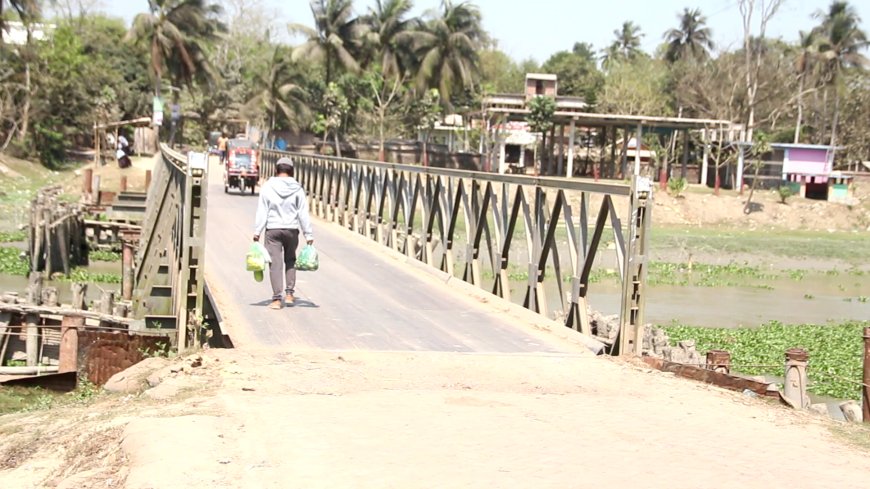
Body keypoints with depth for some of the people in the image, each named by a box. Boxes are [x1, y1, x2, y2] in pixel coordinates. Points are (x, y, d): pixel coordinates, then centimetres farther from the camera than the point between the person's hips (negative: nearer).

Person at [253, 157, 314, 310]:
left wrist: (257, 231, 0)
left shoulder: (267, 187, -4)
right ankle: (289, 294, 16)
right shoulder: (297, 188, -2)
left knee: (275, 263, -1)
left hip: (273, 230, -1)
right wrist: (308, 235, 3)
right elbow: (303, 214, -2)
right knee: (290, 261, 19)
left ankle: (277, 299, -4)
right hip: (291, 229, 1)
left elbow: (262, 211, -5)